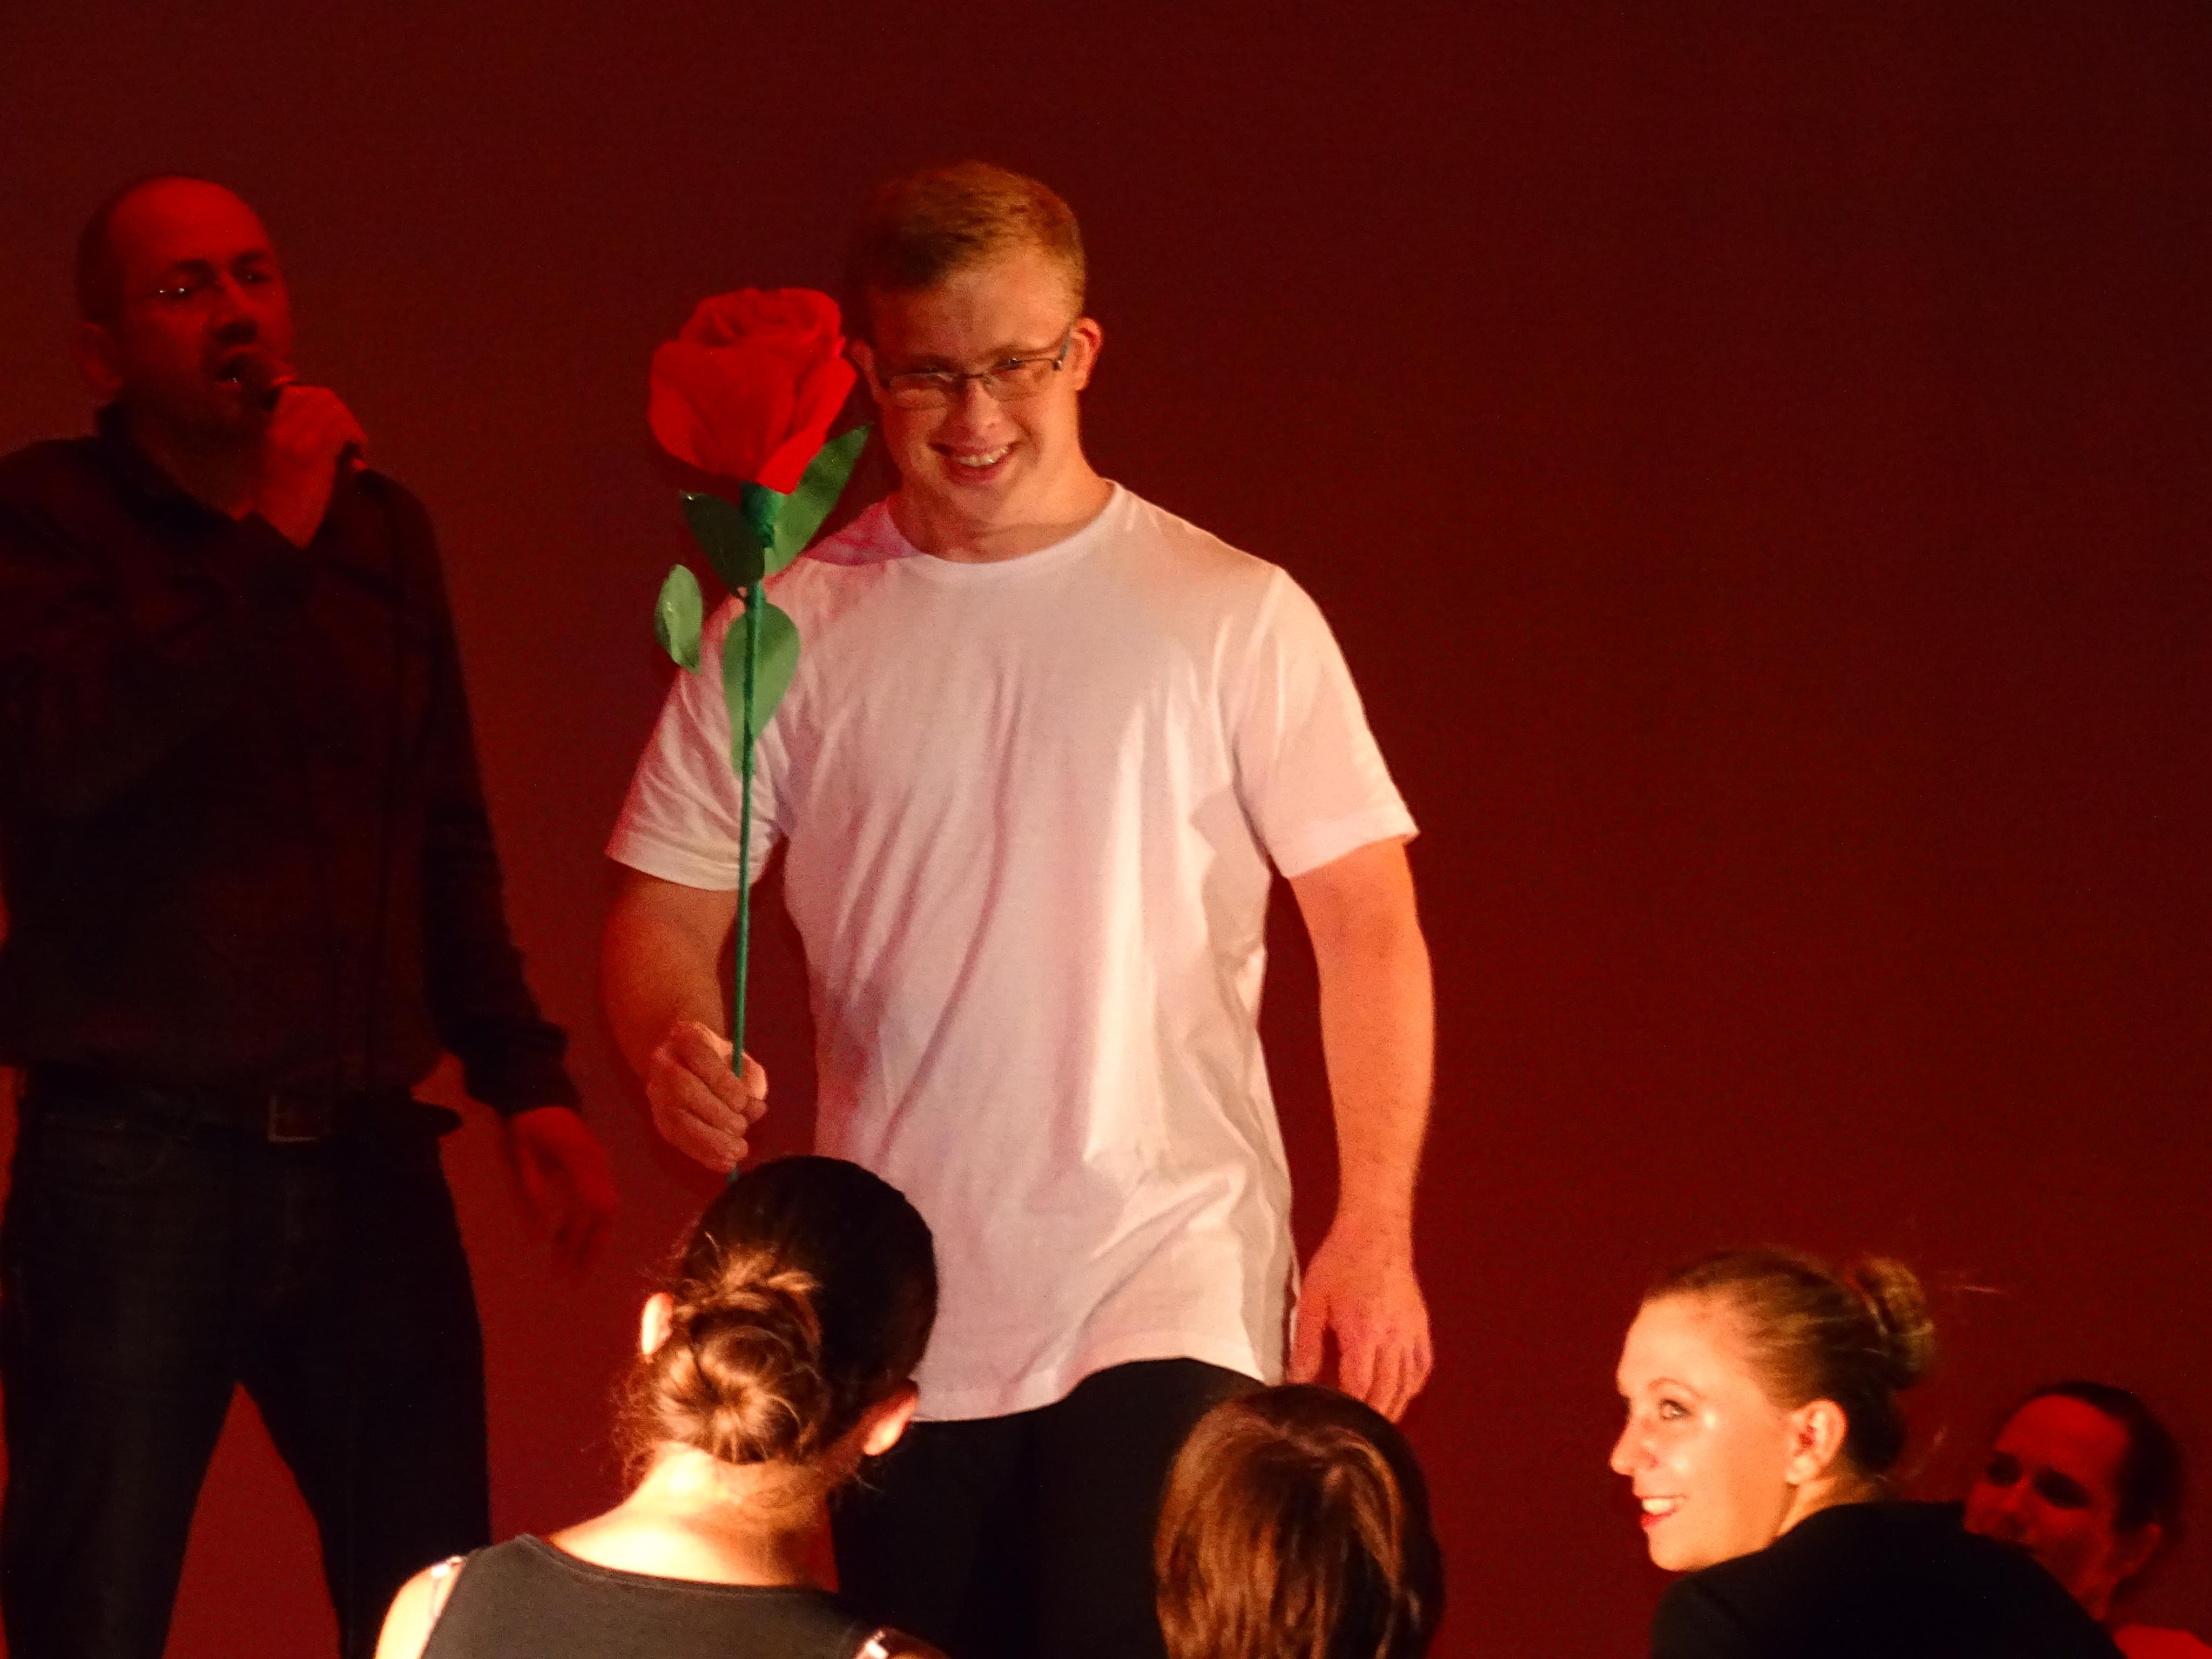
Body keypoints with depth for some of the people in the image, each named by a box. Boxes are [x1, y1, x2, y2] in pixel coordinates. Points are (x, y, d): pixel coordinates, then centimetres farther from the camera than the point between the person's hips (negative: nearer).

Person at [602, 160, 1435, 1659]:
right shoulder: (788, 631, 7)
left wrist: (1376, 1228, -8)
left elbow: (1368, 927, 2)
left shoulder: (1234, 617, 2)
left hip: (1174, 1302, -3)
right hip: (901, 1328, 3)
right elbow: (670, 907, 8)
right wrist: (678, 1043, -16)